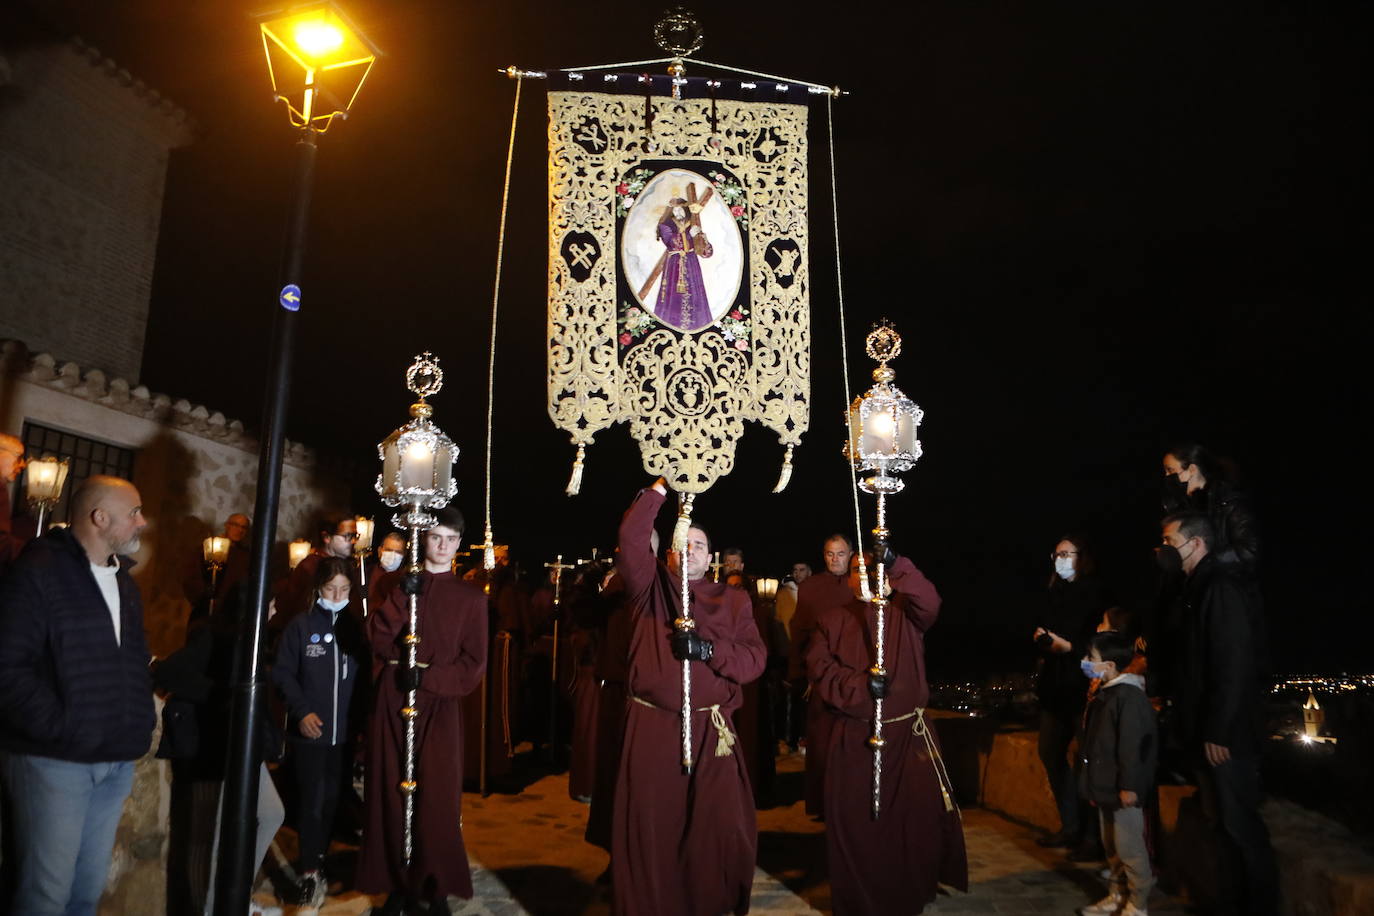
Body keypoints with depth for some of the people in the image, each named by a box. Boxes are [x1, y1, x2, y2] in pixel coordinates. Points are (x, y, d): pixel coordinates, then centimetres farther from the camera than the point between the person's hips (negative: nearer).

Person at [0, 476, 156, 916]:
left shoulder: (122, 579, 15)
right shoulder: (38, 572, -10)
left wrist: (142, 715, 9)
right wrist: (59, 727, -20)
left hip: (116, 760, 7)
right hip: (55, 758, -7)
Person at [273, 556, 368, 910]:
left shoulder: (355, 627, 3)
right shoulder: (300, 626, -3)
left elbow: (365, 675, 6)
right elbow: (283, 673, -2)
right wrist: (302, 711, -12)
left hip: (344, 731, 2)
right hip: (309, 731, -2)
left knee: (332, 800, 11)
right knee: (311, 801, -2)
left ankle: (318, 858, 29)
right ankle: (310, 872, 6)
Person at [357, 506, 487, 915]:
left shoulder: (471, 596, 3)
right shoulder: (400, 585, 12)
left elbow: (473, 663, -1)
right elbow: (377, 639, -1)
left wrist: (428, 676, -13)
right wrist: (402, 597, -13)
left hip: (440, 705, -2)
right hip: (393, 701, 2)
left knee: (436, 800, -5)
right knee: (392, 794, 3)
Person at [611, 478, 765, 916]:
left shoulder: (732, 599, 11)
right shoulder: (651, 588, 9)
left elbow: (754, 659, 1)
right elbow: (631, 540, -7)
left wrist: (708, 648, -14)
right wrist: (658, 491, -9)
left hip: (711, 729, 1)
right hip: (651, 726, 0)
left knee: (721, 826, 1)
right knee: (649, 827, 4)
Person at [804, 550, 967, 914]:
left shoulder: (905, 611, 7)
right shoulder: (831, 619, 10)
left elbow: (929, 602, -16)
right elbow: (819, 668, -2)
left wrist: (895, 564, -31)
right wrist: (860, 684, -18)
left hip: (907, 733, 0)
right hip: (852, 738, 0)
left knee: (925, 814, -2)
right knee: (853, 823, 4)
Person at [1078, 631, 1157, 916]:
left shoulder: (1129, 697, -20)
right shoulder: (1104, 695, 11)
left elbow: (1134, 745, -23)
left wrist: (1129, 786, -23)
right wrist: (1093, 783, 21)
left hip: (1122, 791, -10)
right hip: (1105, 789, 10)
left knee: (1130, 850, 1)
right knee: (1112, 848, 19)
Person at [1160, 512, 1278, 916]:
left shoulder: (1222, 587, -15)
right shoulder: (1197, 588, 13)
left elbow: (1235, 666, -21)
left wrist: (1219, 731, -20)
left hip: (1226, 732, -9)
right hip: (1205, 730, 9)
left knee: (1240, 824, 0)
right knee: (1220, 822, 15)